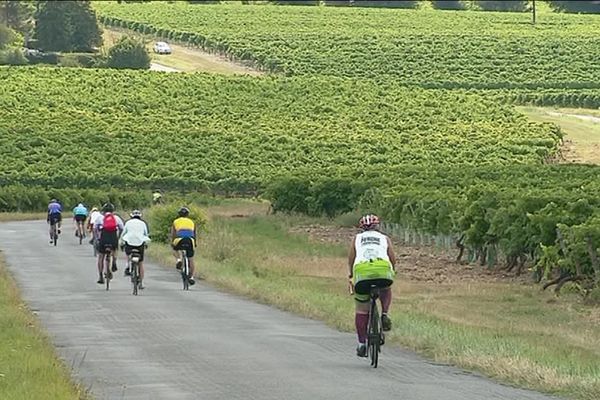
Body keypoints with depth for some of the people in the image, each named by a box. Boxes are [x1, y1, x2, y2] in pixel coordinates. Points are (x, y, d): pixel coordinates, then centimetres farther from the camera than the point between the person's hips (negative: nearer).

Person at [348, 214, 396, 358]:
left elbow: (351, 259, 20)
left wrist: (351, 276, 33)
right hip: (383, 269, 0)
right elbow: (393, 259, 21)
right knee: (386, 289, 35)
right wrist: (392, 273, 37)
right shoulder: (385, 238, 27)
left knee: (362, 310, 13)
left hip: (361, 271, 0)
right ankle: (385, 314, 11)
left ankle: (361, 344, 11)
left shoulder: (357, 238, 27)